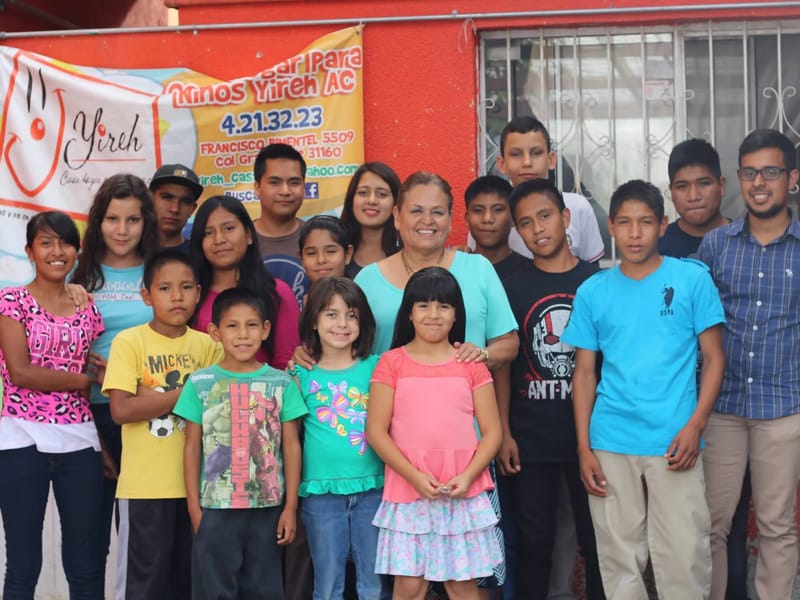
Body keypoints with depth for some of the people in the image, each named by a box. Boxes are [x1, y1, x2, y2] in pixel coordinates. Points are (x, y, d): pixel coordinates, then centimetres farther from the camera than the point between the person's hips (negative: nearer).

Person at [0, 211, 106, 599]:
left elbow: (93, 385, 11)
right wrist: (88, 378, -8)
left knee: (86, 566, 6)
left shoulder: (87, 309, 10)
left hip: (79, 441, 4)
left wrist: (104, 444, 1)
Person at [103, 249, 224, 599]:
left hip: (196, 482, 4)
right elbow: (121, 409, -14)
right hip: (145, 485, -4)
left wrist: (151, 396, -11)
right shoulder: (129, 342, -5)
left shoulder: (207, 345, 6)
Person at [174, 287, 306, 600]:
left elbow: (291, 446, 2)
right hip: (215, 507, -1)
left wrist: (290, 506, -1)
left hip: (268, 507, 1)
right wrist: (194, 506, -2)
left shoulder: (281, 383, 1)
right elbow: (192, 448, 2)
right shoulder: (200, 383, -1)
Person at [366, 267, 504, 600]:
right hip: (408, 492, -1)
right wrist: (414, 475, -14)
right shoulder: (392, 363, 2)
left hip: (464, 493, 1)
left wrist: (467, 476, -12)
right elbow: (376, 431, -3)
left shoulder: (471, 365, 6)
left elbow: (492, 432, 4)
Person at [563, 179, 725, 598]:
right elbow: (585, 372, 9)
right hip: (610, 445, 2)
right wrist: (584, 448, 2)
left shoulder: (693, 279, 1)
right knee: (619, 560, 9)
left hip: (674, 442, -2)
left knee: (684, 559, -1)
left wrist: (695, 426, -10)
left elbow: (714, 358, 2)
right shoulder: (592, 292, 6)